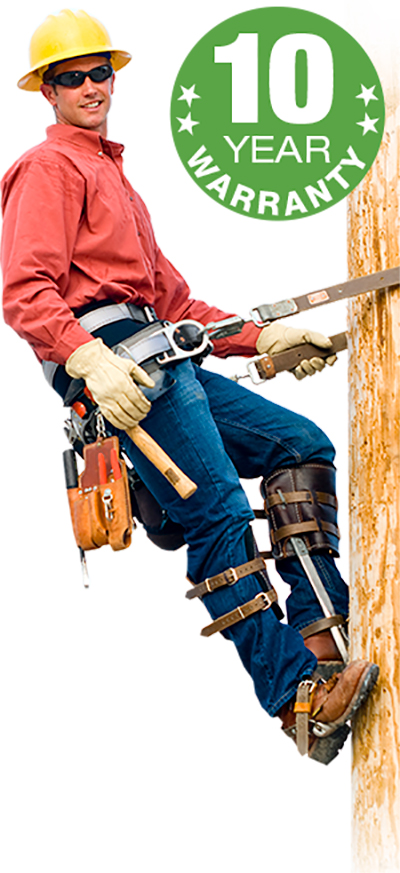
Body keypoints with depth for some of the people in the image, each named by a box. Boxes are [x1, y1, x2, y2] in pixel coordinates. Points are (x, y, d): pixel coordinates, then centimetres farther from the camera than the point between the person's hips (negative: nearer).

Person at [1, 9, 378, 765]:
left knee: (301, 445, 2)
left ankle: (316, 633, -10)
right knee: (219, 510, -20)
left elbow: (171, 299, 34)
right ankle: (296, 694, -26)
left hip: (157, 357, 10)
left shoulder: (113, 177, 34)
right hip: (108, 350, -10)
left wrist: (263, 340, 23)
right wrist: (91, 360, -27)